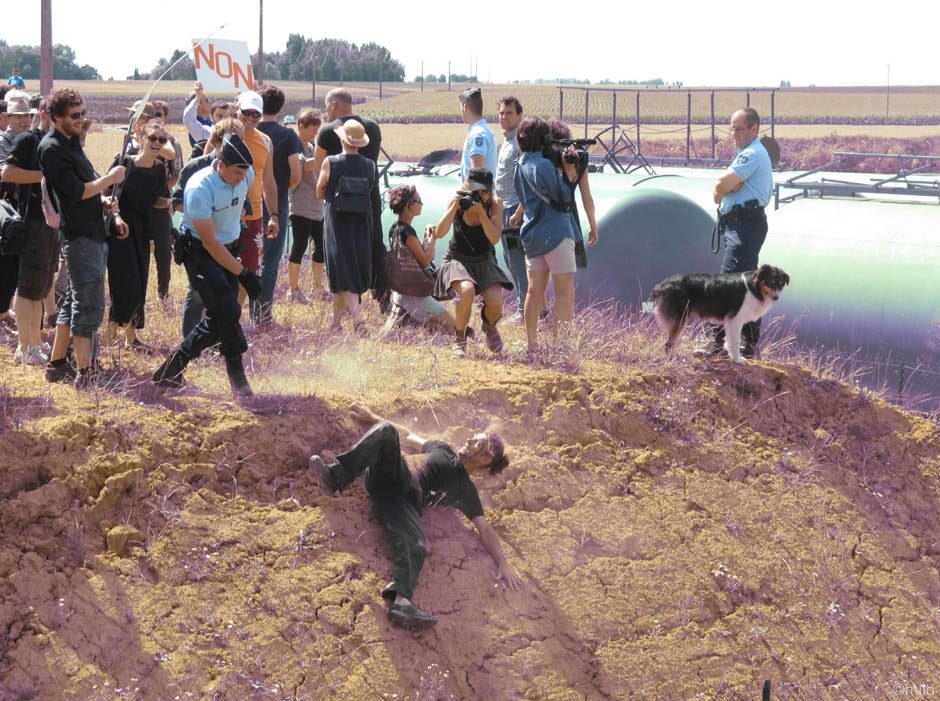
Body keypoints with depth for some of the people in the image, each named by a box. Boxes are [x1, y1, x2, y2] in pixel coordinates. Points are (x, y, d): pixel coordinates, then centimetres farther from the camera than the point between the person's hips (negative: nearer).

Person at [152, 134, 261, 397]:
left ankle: (172, 370, 13)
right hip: (200, 253, -7)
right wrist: (242, 273, -26)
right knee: (227, 310, -20)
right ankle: (237, 377, -5)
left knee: (219, 317, 1)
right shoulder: (199, 189, -29)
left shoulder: (247, 176, -9)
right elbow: (209, 242, -26)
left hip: (229, 249, 7)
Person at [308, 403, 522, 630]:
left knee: (415, 544, -35)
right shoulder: (442, 449, 32)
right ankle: (335, 476, -46)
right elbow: (408, 435, 41)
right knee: (387, 431, -28)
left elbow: (485, 528, 14)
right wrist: (372, 418, 39)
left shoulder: (466, 490, 20)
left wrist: (502, 562, -1)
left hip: (406, 499, -2)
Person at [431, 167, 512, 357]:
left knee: (495, 303, -21)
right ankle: (459, 339, -10)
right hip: (458, 260, -1)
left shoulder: (495, 204, -12)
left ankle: (489, 327, 19)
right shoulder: (458, 201, -13)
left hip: (484, 260, 1)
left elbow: (495, 239, -23)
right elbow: (439, 233, -22)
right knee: (467, 291, -34)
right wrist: (455, 206, -30)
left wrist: (481, 211, -32)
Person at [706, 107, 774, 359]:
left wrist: (722, 188, 3)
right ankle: (750, 344, 18)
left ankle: (718, 341, -15)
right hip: (740, 225, 11)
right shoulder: (749, 154, 22)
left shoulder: (752, 154, -12)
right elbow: (722, 187, 14)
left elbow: (722, 185, -19)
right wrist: (728, 187, -8)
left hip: (746, 224, -11)